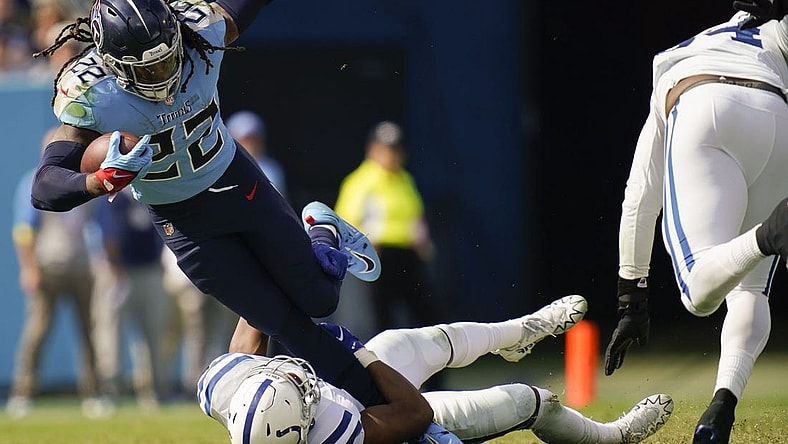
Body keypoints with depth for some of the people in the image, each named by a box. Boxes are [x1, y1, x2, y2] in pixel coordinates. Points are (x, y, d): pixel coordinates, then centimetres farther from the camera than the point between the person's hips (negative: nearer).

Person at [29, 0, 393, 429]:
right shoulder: (92, 95, -33)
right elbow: (45, 188, -38)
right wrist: (101, 181, -58)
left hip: (238, 184, 2)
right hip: (182, 221, -2)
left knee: (319, 298, 12)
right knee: (283, 322, 5)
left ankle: (323, 233, 46)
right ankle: (372, 400, 27)